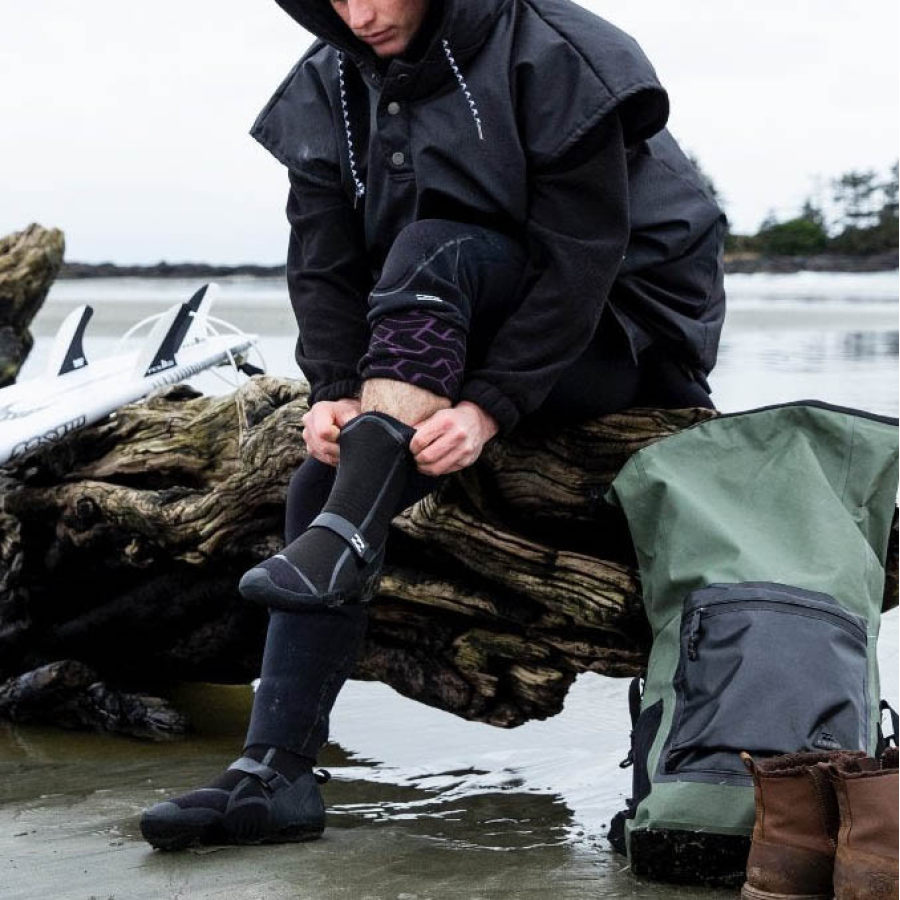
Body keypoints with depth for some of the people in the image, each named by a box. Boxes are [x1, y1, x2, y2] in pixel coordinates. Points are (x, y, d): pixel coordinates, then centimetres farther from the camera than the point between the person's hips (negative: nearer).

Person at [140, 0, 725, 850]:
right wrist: (334, 391, -22)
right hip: (453, 341, 6)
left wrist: (491, 405, -31)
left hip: (614, 338, -5)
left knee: (428, 252, -32)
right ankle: (273, 774, -22)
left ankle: (344, 539, -41)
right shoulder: (327, 87, -1)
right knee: (323, 471, -19)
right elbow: (322, 265, -5)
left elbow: (580, 259, -23)